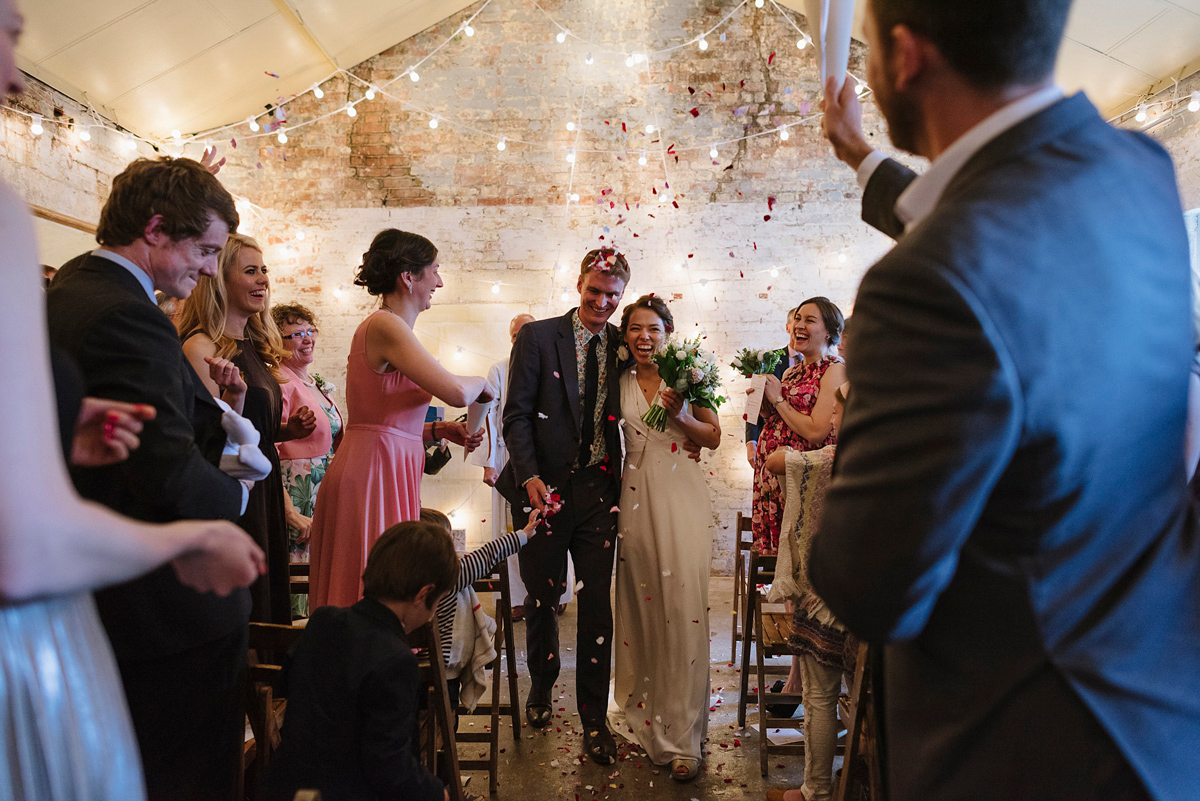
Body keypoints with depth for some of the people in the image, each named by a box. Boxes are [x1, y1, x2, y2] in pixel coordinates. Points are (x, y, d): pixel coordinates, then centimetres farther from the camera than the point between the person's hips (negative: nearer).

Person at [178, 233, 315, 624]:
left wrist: (288, 430, 4)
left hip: (263, 490, 9)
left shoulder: (254, 346, 12)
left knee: (267, 603, 16)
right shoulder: (202, 346, -13)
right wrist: (234, 393, -32)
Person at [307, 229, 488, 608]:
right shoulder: (385, 325, -13)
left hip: (388, 472, 10)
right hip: (374, 473, -10)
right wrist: (482, 382, -3)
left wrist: (440, 430, 9)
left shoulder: (384, 326, 17)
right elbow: (456, 392, -24)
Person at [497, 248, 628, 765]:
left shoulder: (623, 346, 5)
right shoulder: (537, 337, -1)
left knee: (597, 603, 3)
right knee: (542, 597, 15)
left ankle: (594, 717, 18)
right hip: (544, 488, -1)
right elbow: (517, 415, -5)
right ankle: (541, 687, 41)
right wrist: (530, 477, -16)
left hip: (599, 489, 1)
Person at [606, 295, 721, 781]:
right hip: (636, 498, 2)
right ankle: (641, 707, 26)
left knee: (682, 605, -5)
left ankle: (683, 734, 3)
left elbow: (713, 437, 2)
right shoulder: (619, 383, 8)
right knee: (639, 603, 7)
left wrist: (682, 415, -12)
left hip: (681, 497, -2)